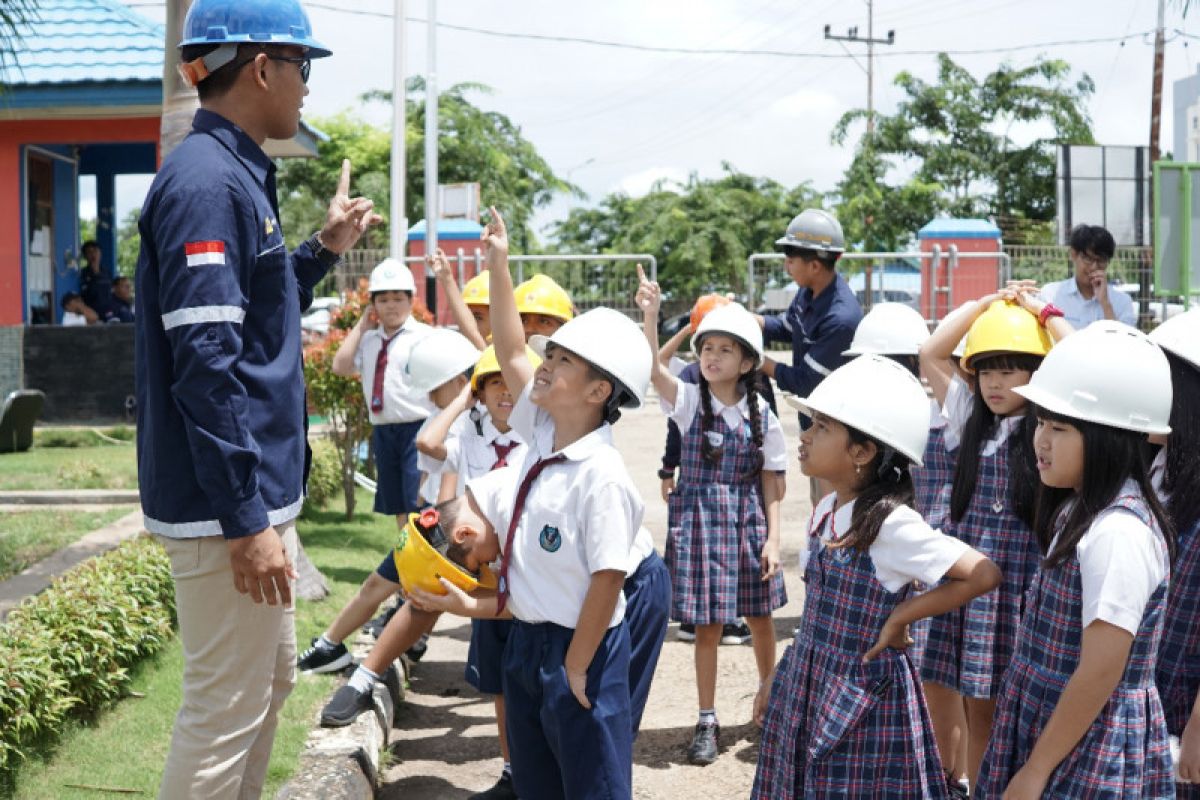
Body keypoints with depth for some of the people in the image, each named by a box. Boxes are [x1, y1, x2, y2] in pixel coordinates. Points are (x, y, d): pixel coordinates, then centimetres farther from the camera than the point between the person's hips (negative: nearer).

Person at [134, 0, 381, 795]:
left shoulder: (238, 173, 13)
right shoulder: (207, 180, -18)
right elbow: (206, 364, -24)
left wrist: (325, 249, 19)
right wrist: (246, 520, -24)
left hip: (258, 491, 11)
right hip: (227, 502, -11)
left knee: (270, 679, 20)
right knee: (228, 705, -2)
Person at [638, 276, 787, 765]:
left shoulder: (761, 414, -1)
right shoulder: (690, 401, -7)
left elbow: (770, 483, 2)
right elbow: (655, 368, -27)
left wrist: (773, 539, -4)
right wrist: (650, 317, -41)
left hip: (748, 521, 2)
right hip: (700, 519, -2)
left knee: (760, 618, 15)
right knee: (708, 626, 2)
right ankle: (707, 722, 15)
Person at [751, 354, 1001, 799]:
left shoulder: (891, 524, -20)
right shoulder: (826, 512, 3)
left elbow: (983, 575, -23)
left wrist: (901, 616, -16)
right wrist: (780, 679, 14)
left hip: (863, 696, -7)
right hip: (806, 687, 7)